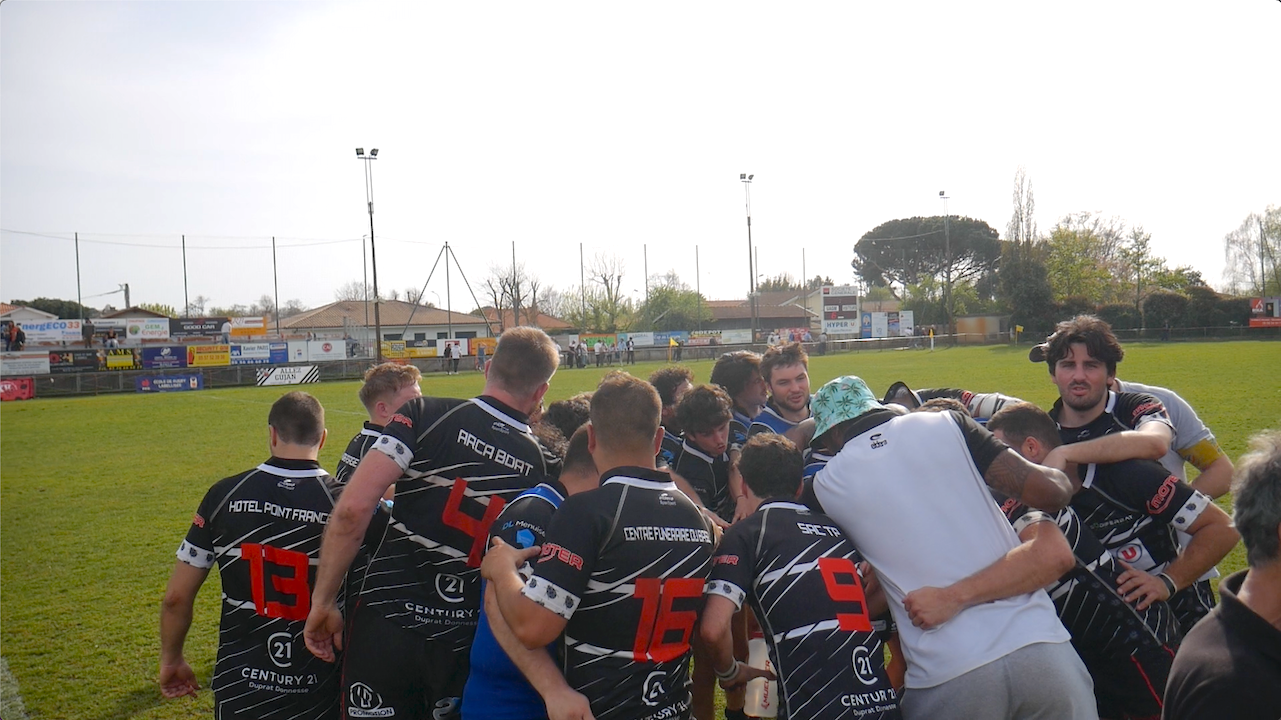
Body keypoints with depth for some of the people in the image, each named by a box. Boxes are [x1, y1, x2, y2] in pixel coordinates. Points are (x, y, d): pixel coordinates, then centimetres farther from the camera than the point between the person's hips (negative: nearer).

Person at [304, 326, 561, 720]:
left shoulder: (426, 415, -6)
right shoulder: (544, 465, 2)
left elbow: (354, 506, -15)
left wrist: (324, 601, -7)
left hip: (388, 625, -2)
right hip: (464, 642, 2)